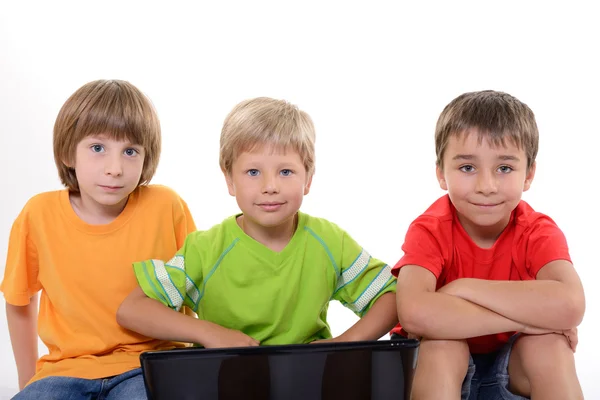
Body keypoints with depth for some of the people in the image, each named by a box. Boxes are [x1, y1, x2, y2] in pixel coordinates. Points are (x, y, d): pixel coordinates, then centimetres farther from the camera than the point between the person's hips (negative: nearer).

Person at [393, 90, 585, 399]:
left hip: (512, 362, 2)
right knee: (441, 342, -32)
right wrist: (526, 318, -37)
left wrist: (463, 288, -33)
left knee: (550, 343, -27)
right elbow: (414, 313, -42)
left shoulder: (539, 232, -17)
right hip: (439, 363, -1)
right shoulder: (429, 231, -21)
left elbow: (569, 306, -39)